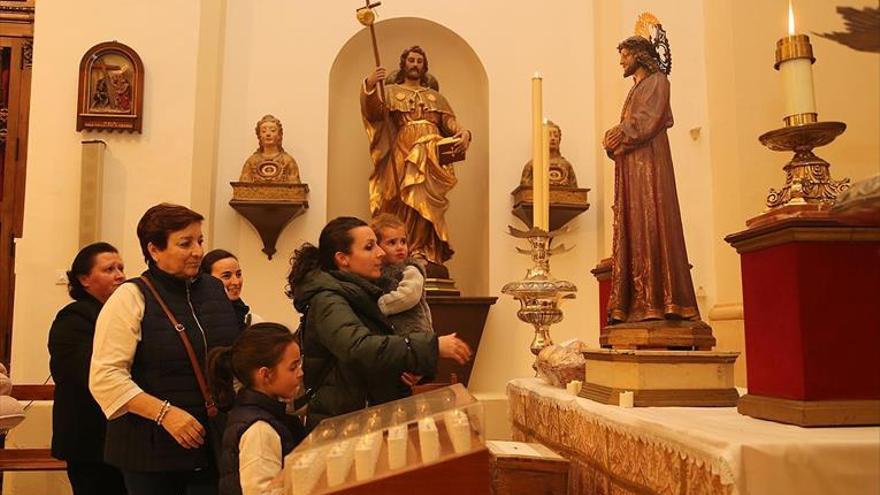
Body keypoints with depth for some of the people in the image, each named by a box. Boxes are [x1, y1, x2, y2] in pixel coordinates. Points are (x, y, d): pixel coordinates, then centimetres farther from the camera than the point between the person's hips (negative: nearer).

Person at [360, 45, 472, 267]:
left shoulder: (436, 97, 27)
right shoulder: (390, 92, 18)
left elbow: (450, 122, 14)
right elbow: (373, 112, -3)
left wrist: (463, 133, -9)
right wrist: (369, 86, -23)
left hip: (431, 155, 1)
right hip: (403, 155, -1)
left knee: (422, 203, -15)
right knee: (406, 204, -12)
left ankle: (418, 253, -14)